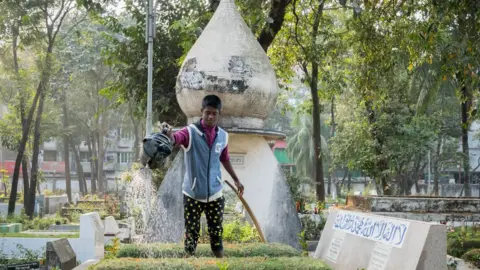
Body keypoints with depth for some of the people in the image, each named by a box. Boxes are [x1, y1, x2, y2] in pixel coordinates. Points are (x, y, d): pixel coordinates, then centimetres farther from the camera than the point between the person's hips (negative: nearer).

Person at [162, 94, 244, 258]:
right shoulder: (191, 132, -13)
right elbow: (175, 139, -34)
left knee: (217, 232, 11)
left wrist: (235, 179, 26)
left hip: (215, 194, 3)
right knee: (191, 233, 4)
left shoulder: (223, 136, 2)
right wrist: (168, 133, -57)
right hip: (193, 194, -3)